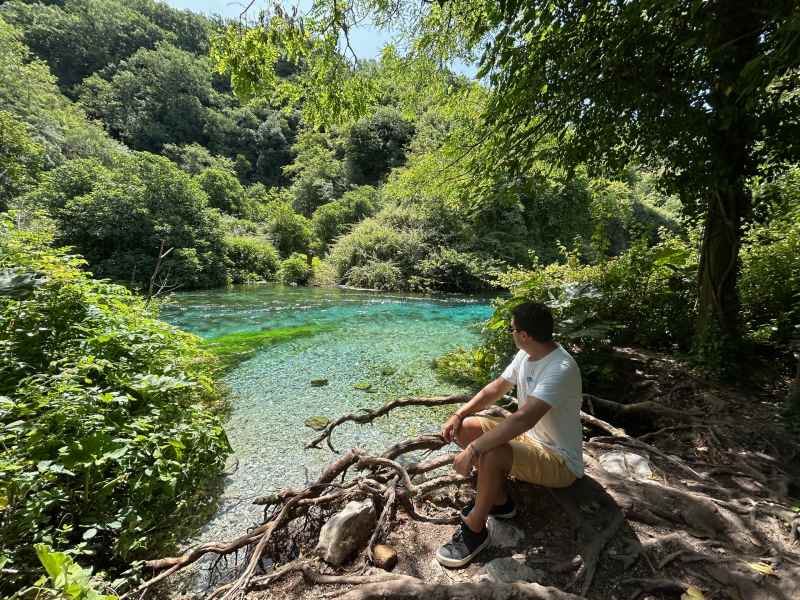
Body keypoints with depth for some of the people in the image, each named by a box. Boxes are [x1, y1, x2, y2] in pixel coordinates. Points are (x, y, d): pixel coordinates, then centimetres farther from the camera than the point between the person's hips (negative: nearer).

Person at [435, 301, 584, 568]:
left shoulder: (560, 369, -31)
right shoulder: (526, 355, -2)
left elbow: (524, 418, -41)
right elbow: (496, 388, 7)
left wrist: (473, 449, -38)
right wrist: (458, 415, -4)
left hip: (560, 461, -9)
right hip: (529, 436, 9)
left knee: (490, 454, -34)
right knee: (464, 428, -3)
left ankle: (474, 531, -8)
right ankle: (498, 500, 10)